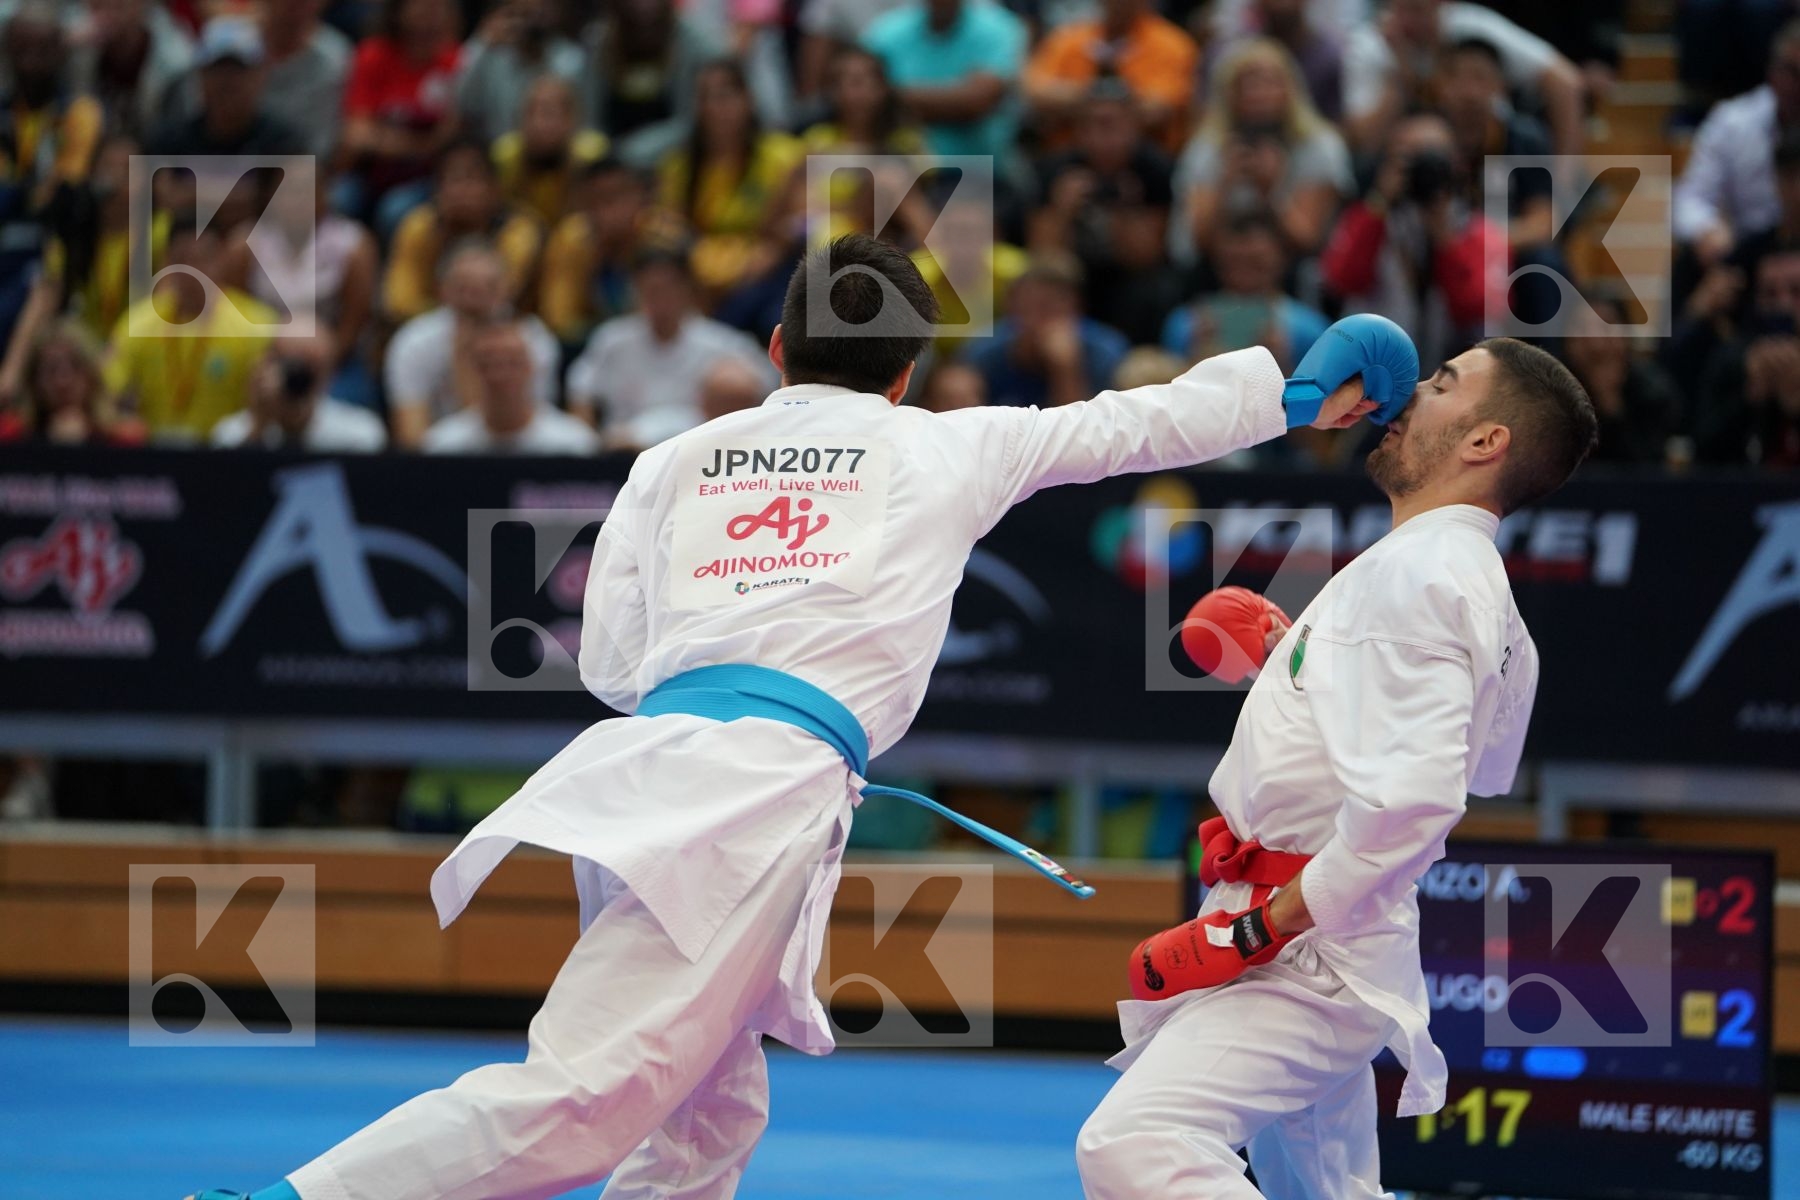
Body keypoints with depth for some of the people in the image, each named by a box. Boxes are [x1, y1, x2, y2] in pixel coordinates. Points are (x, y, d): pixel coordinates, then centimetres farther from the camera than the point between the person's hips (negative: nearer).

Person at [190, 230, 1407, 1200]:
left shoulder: (676, 460, 21)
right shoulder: (948, 449, 15)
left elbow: (611, 661, 18)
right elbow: (1137, 424, 27)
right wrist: (1290, 396, 41)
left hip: (648, 759, 6)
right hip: (769, 780, -6)